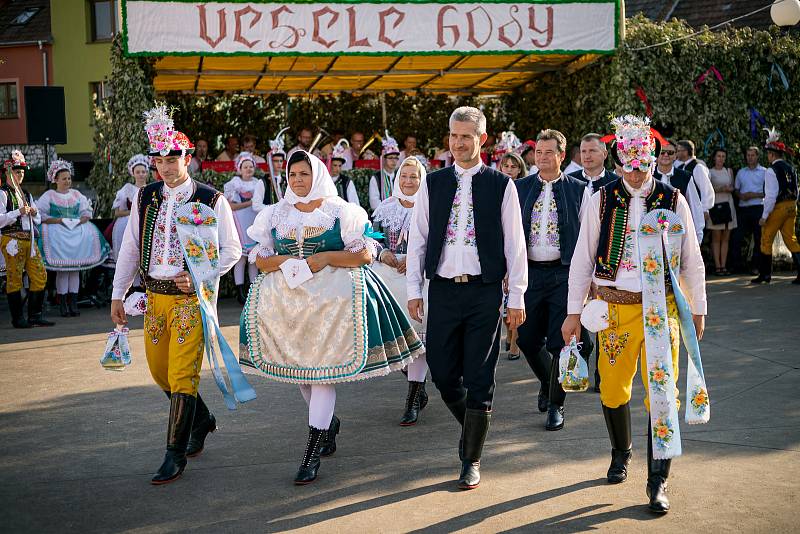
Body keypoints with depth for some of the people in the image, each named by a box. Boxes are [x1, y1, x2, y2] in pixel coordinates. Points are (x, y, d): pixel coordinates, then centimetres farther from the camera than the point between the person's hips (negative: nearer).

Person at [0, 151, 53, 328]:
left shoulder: (26, 194, 20)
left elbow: (38, 220, 23)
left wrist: (34, 213, 2)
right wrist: (19, 212, -18)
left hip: (29, 239, 7)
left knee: (39, 275, 3)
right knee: (14, 278, -3)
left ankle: (36, 315, 11)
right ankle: (18, 319, 3)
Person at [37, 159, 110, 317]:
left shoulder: (76, 194, 18)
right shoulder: (49, 195, 7)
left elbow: (87, 211, 17)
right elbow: (39, 214, -3)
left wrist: (83, 218, -5)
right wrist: (56, 220, -14)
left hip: (77, 230, 3)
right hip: (57, 232, -3)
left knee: (75, 266, -8)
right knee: (62, 268, -14)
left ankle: (73, 302, -5)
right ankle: (63, 303, -10)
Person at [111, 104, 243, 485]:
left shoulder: (211, 200, -6)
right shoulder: (145, 198, 6)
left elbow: (231, 250, -2)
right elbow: (130, 247, 11)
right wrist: (118, 295, 9)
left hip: (193, 298, -5)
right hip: (155, 296, 5)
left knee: (182, 376, -6)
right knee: (160, 371, 15)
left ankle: (175, 456, 4)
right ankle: (202, 419, 39)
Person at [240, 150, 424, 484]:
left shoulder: (342, 211, 2)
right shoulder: (274, 215, 12)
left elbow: (366, 254, -2)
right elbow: (259, 258, 9)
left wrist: (326, 258, -14)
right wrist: (283, 261, -12)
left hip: (332, 297, -4)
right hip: (288, 295, 4)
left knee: (324, 368, -10)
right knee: (298, 366, 8)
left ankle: (312, 453, -8)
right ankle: (328, 422, 34)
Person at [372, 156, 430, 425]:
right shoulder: (385, 207, 11)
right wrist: (382, 254, -6)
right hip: (387, 276, 4)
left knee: (417, 335, -8)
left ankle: (412, 402, 0)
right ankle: (418, 389, 28)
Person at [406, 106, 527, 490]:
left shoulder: (501, 185, 1)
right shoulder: (432, 184, 7)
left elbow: (514, 243, 2)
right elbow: (417, 238, 8)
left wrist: (517, 297, -2)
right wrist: (414, 290, 2)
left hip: (484, 291, -2)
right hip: (443, 289, 2)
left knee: (479, 379, 1)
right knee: (442, 373, 5)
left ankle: (471, 460, 14)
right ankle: (472, 430, 33)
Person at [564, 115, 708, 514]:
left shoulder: (673, 200, 1)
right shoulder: (602, 200, 0)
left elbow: (691, 261, 8)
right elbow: (582, 259, 3)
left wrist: (697, 311, 10)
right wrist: (574, 312, 1)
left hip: (661, 308, 0)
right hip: (614, 308, 1)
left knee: (663, 394, -5)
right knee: (612, 391, 9)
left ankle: (657, 481, 5)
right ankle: (621, 453, 37)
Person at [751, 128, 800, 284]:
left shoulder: (771, 171, -14)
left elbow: (771, 196, -18)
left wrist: (764, 216, -13)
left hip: (778, 208, -7)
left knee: (766, 240, 6)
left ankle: (765, 274, 12)